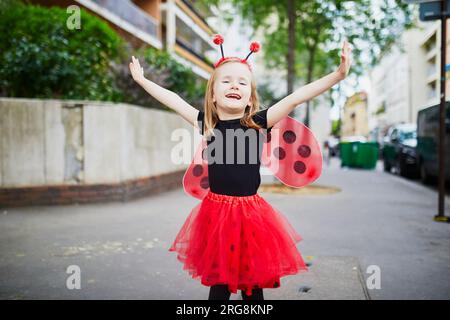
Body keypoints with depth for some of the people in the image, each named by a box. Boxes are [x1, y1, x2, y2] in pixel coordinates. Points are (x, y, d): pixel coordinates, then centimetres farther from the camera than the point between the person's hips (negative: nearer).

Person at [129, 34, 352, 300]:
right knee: (218, 283, 13)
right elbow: (173, 99, 11)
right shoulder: (206, 123, 2)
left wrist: (339, 74, -18)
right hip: (216, 211, 1)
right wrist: (142, 79, 19)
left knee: (253, 284, 10)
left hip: (250, 212, -1)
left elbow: (296, 98, -12)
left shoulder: (259, 122, -4)